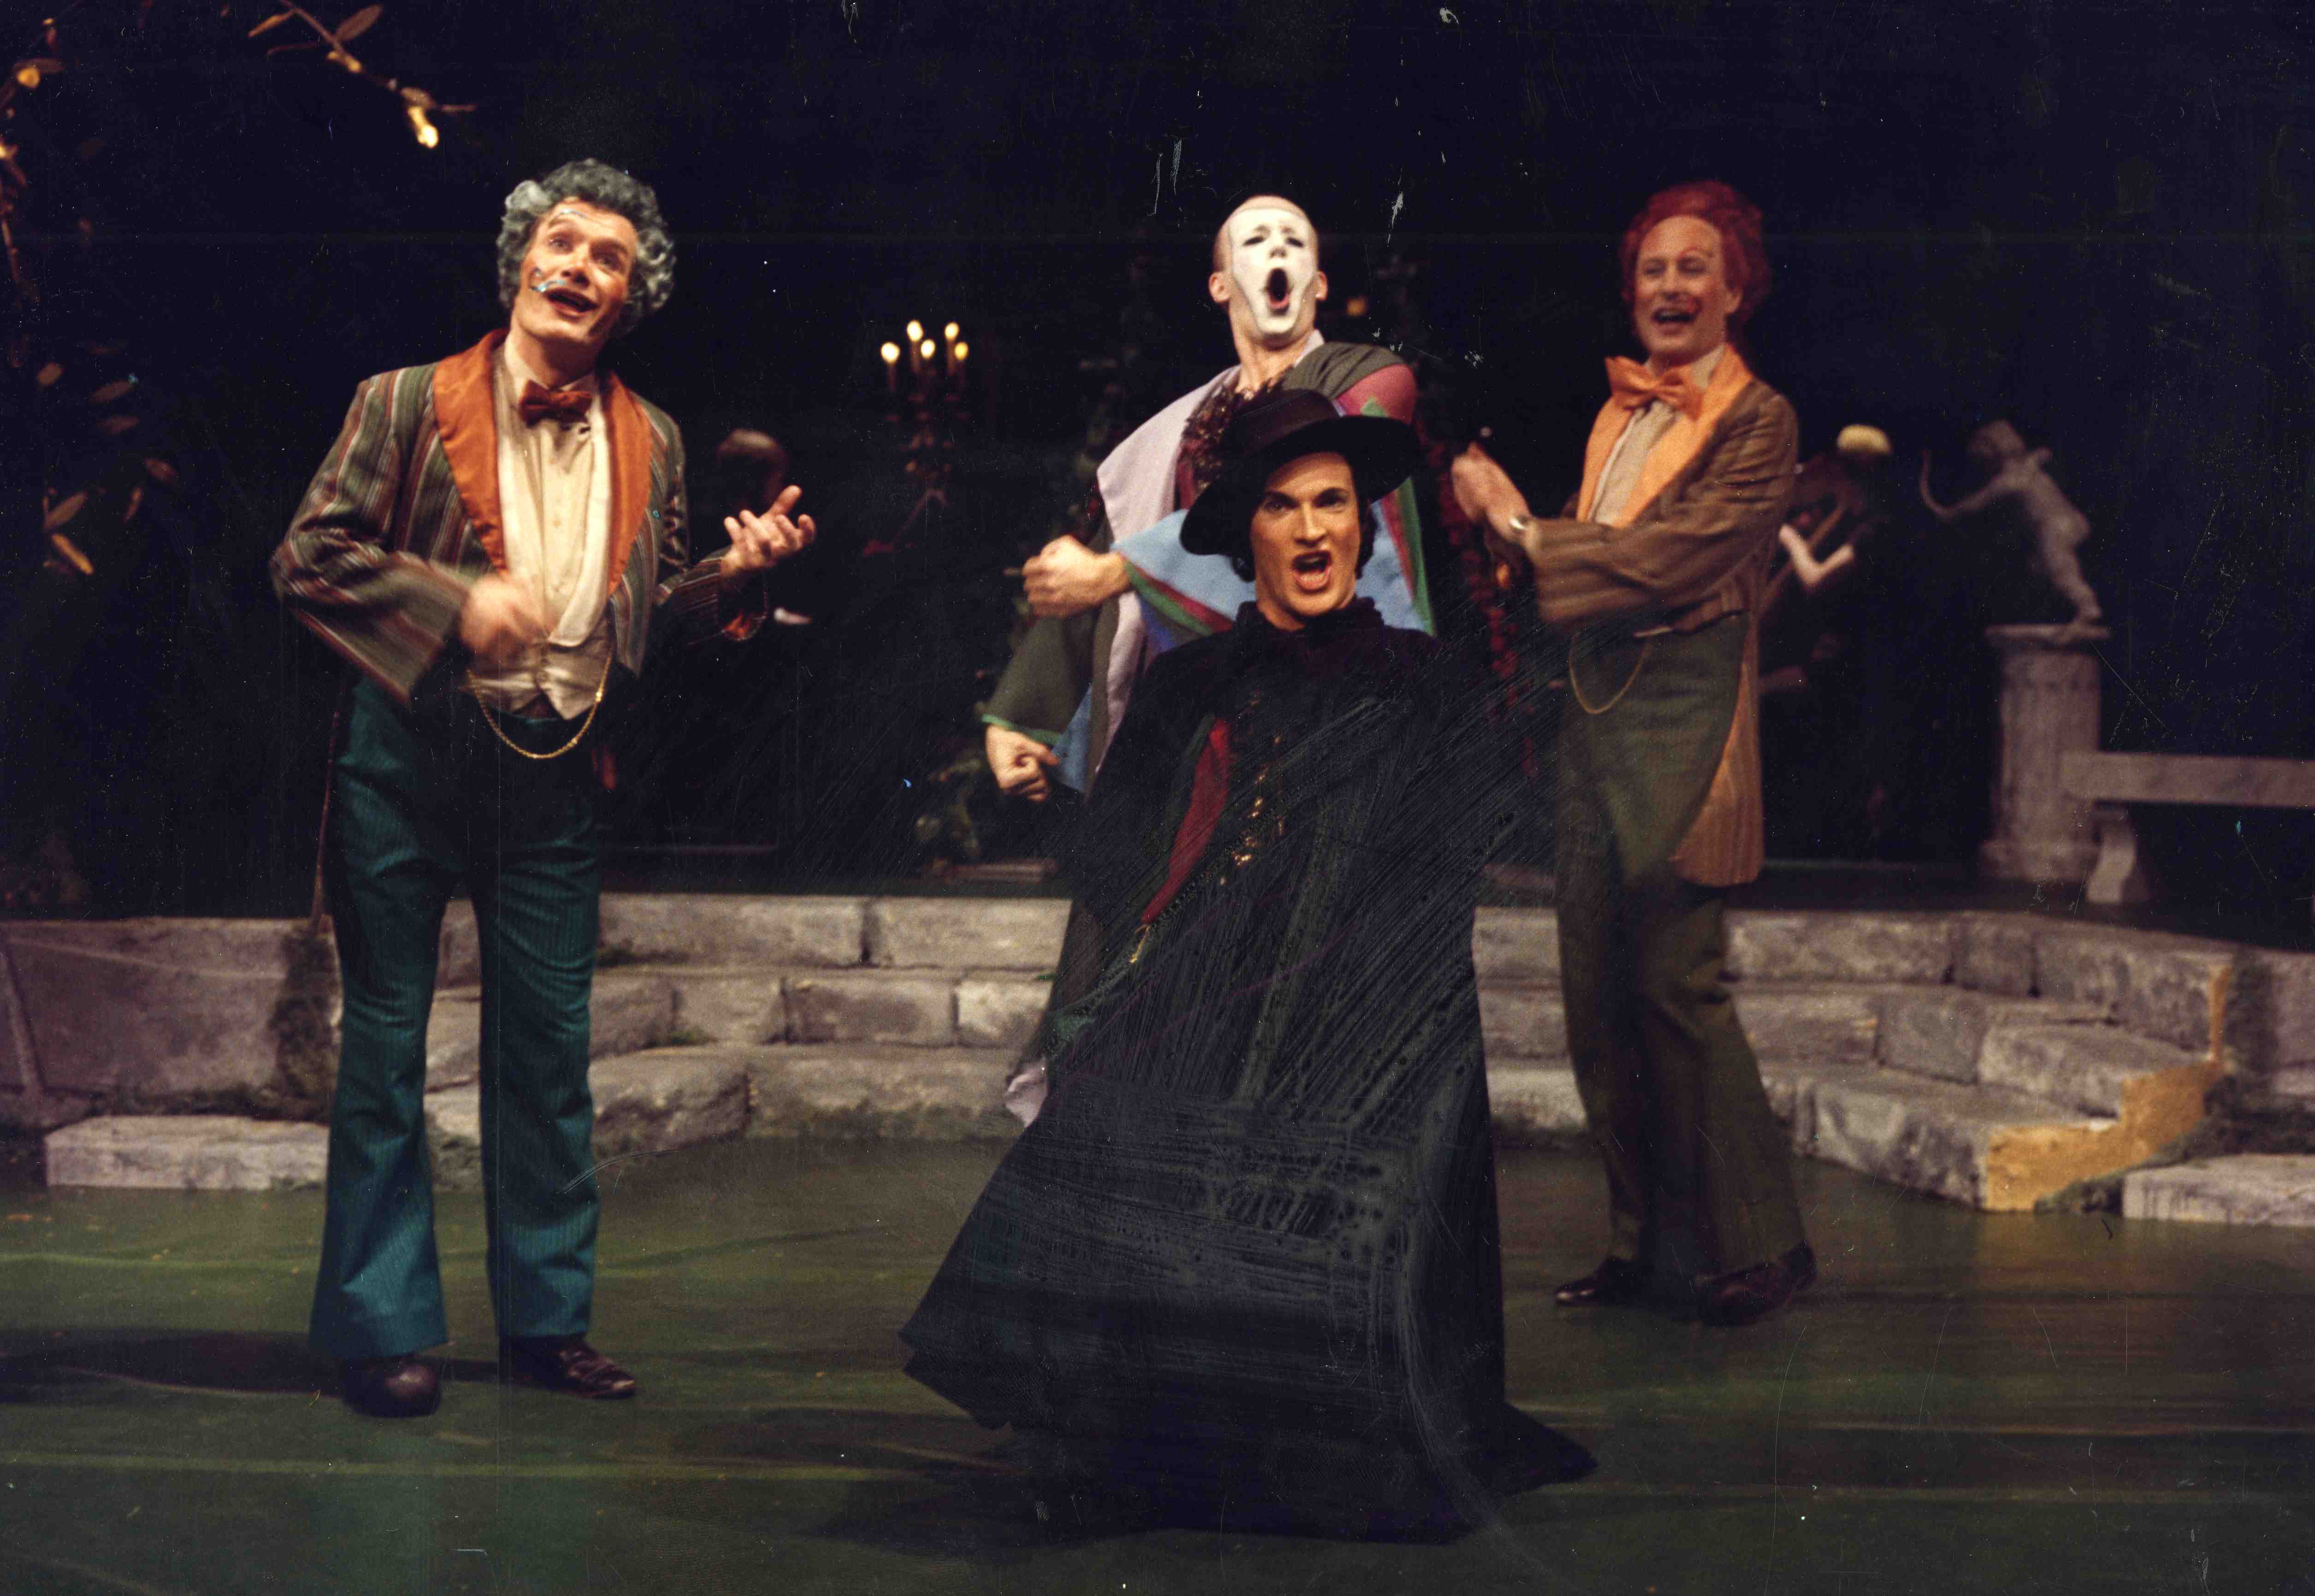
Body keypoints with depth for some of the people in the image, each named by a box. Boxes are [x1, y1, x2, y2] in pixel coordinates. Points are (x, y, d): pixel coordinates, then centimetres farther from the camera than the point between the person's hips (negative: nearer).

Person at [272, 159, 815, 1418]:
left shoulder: (648, 443, 8)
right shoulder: (407, 404, -3)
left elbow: (657, 609, 14)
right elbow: (307, 559, -6)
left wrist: (739, 572, -6)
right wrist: (458, 601, -18)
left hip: (554, 767, 4)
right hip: (408, 756, -3)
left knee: (550, 1047, 8)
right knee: (385, 1040, 2)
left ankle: (545, 1317, 20)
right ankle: (380, 1328, 13)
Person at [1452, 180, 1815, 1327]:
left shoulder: (1756, 423, -5)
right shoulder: (1621, 410, 16)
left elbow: (1672, 558, -16)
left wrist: (1520, 529, -10)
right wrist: (1508, 517, 0)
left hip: (1682, 716, -7)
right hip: (1595, 713, 7)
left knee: (1675, 984, -7)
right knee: (1596, 990, 7)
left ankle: (1756, 1245, 7)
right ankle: (1644, 1241, 18)